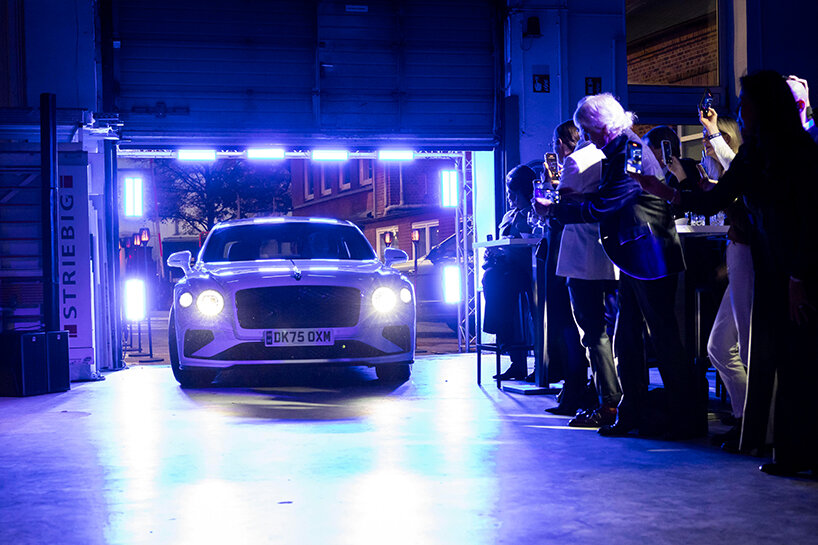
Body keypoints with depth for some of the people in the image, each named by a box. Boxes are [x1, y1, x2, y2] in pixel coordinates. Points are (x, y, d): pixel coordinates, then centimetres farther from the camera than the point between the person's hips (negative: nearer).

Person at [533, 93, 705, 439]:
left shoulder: (631, 155, -18)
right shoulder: (618, 153, 14)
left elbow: (600, 207, -21)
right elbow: (604, 200, 20)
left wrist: (553, 210, -12)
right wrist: (563, 201, 11)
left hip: (651, 260, -10)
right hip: (634, 261, 10)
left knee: (664, 339, -5)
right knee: (626, 339, 12)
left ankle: (687, 420, 3)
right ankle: (634, 414, 20)